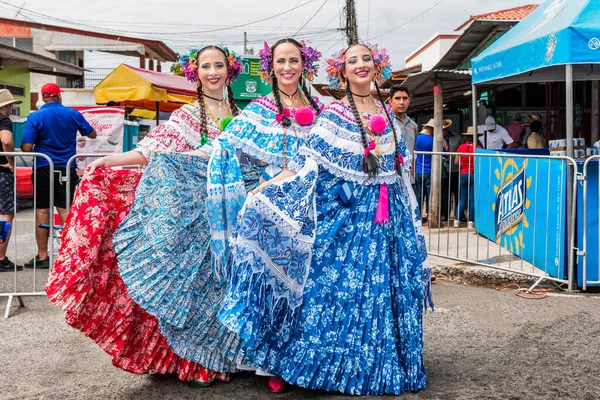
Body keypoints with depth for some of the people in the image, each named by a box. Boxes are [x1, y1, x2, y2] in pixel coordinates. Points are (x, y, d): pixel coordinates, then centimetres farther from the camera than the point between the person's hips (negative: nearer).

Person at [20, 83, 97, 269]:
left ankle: (42, 256, 8)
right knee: (65, 210, 5)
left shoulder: (35, 117, -8)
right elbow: (92, 134, 12)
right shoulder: (73, 114, -1)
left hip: (44, 169, -2)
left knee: (42, 211, 5)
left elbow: (27, 147, -13)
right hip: (67, 169, 2)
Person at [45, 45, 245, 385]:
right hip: (195, 210, -3)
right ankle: (195, 360, 10)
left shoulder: (242, 116, 11)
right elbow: (152, 153, -9)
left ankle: (224, 357, 20)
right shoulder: (186, 117, 0)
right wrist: (106, 161, -20)